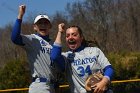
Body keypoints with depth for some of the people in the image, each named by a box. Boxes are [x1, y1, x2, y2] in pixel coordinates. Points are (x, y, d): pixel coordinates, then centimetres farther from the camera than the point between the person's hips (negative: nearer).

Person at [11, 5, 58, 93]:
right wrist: (20, 16, -23)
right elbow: (15, 38, -22)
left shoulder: (52, 44, 19)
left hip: (52, 86, 8)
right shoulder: (32, 40, -3)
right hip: (40, 85, -8)